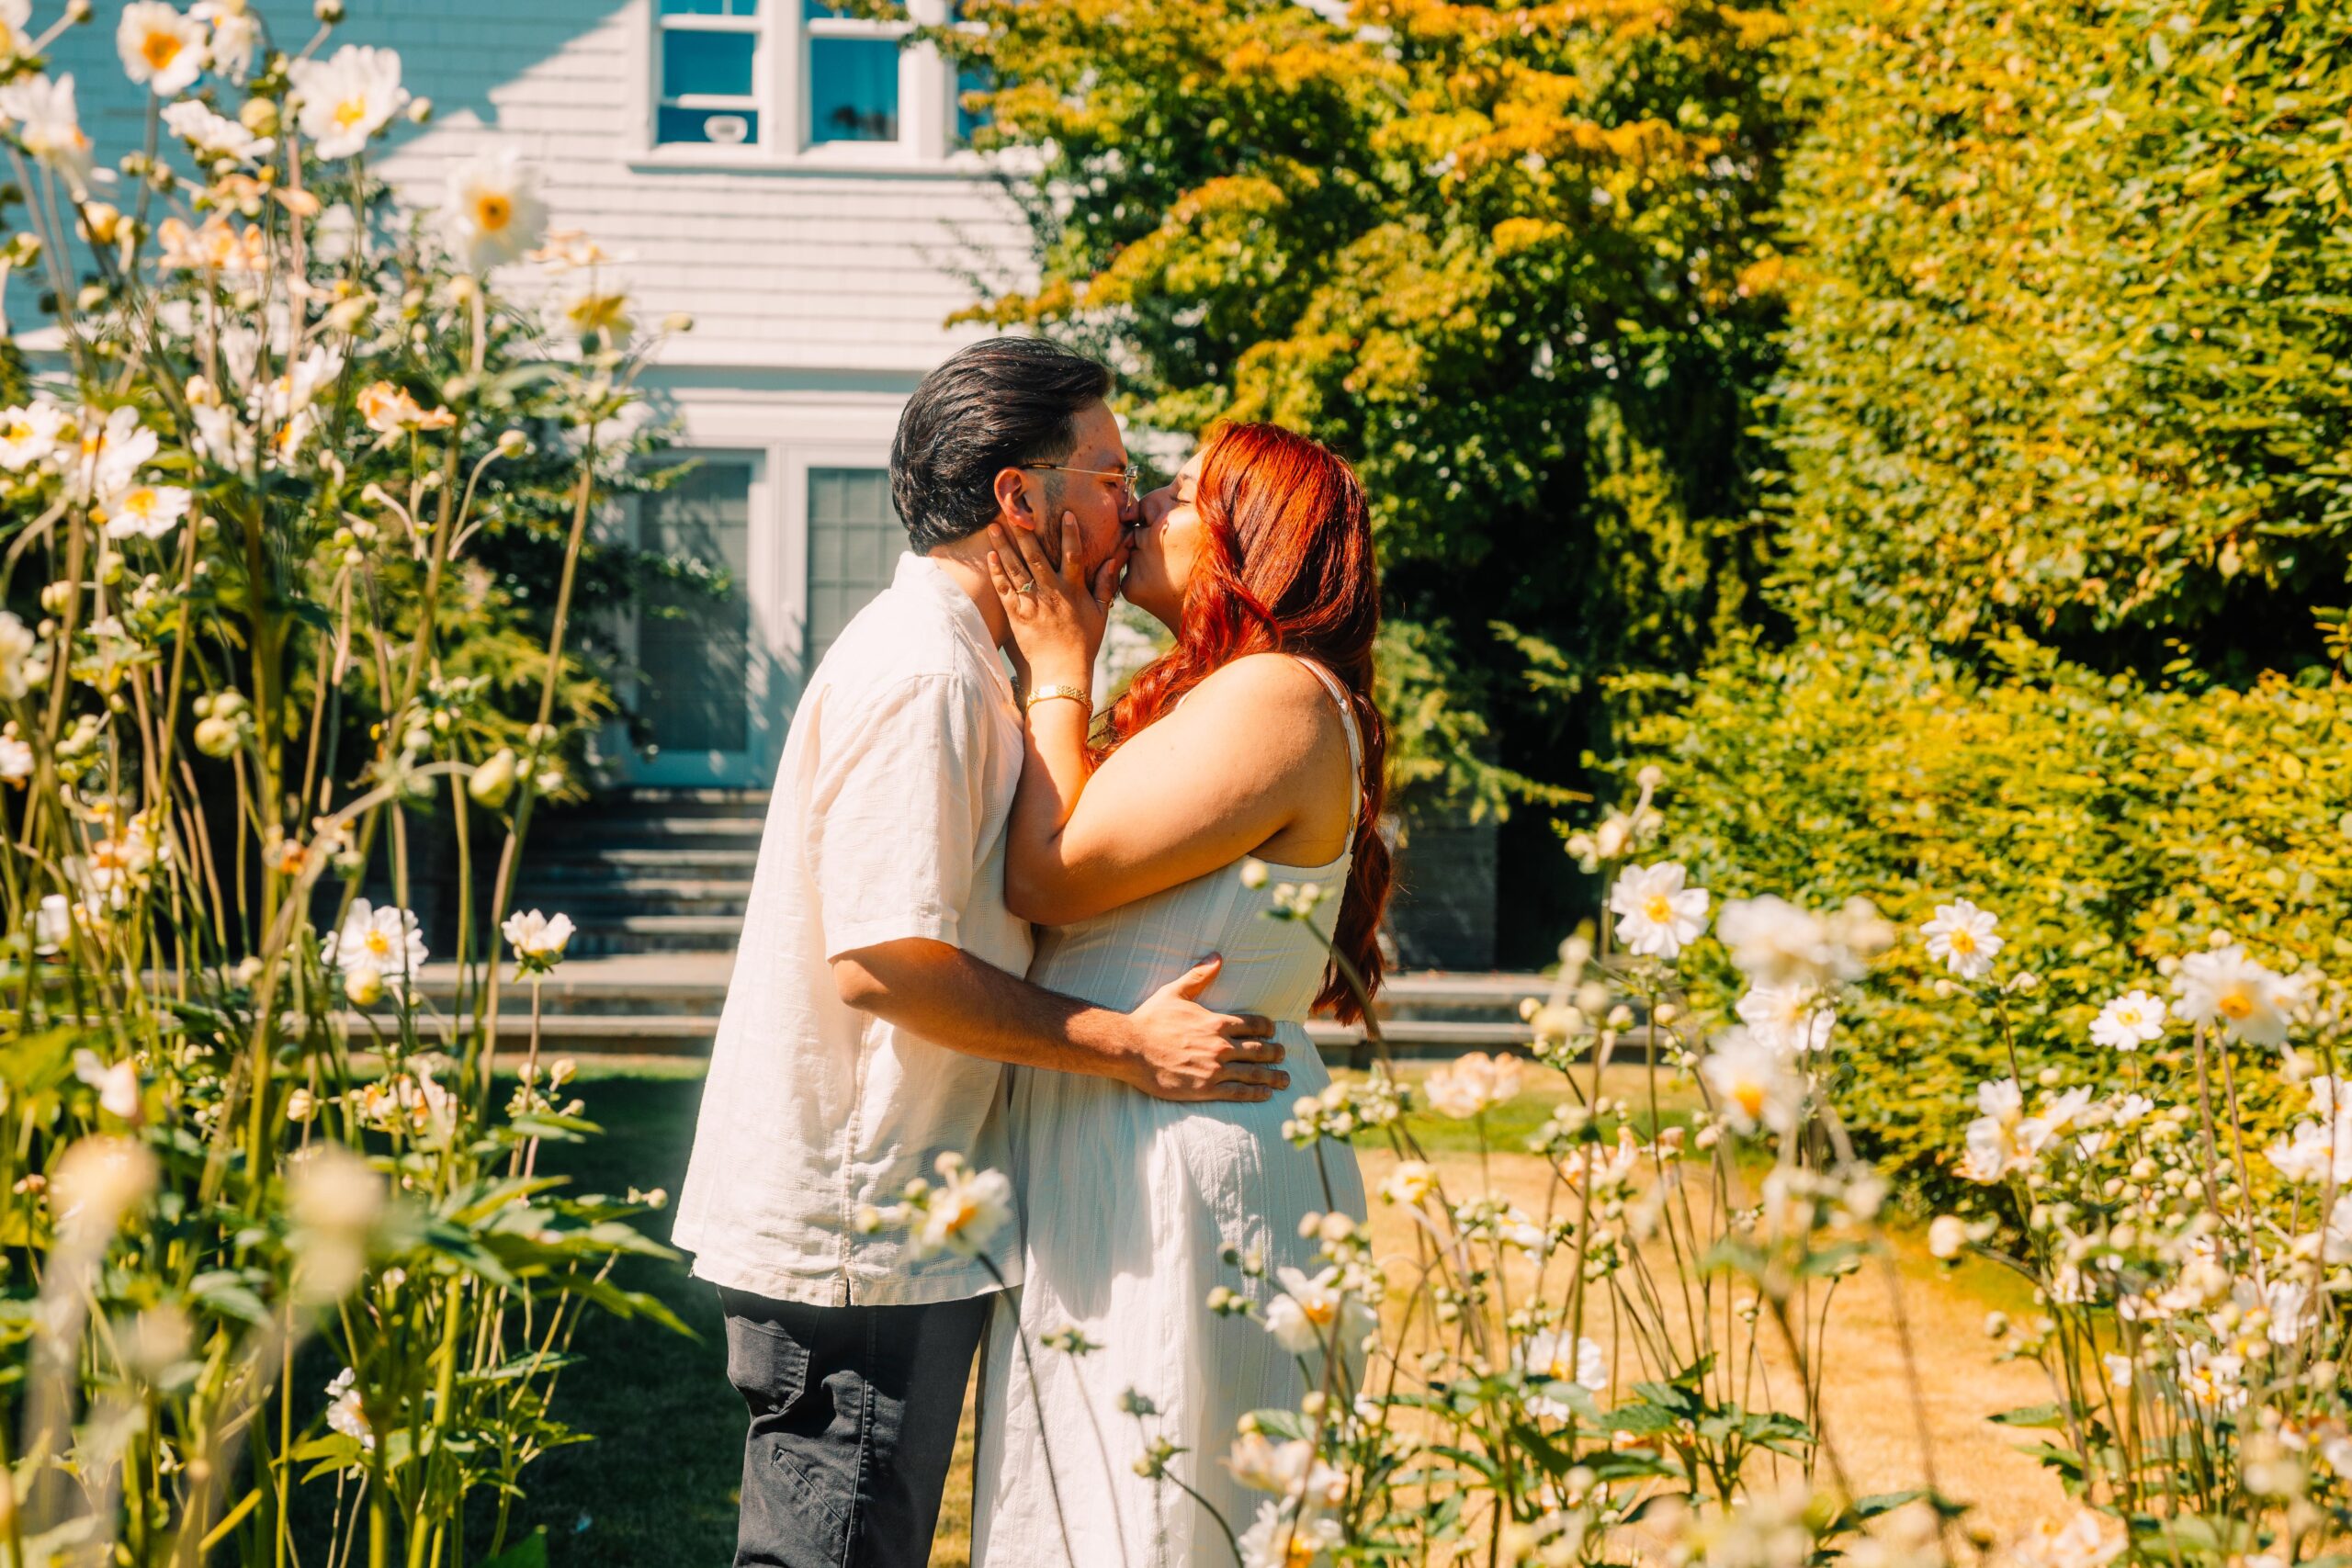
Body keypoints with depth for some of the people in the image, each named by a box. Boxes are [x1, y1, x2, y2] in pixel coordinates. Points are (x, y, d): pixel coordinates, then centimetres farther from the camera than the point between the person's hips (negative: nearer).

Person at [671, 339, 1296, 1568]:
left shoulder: (952, 662, 17)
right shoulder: (919, 673, -17)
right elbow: (886, 957, -23)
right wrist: (1127, 1046, -18)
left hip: (895, 1226, 10)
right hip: (853, 1239, -10)